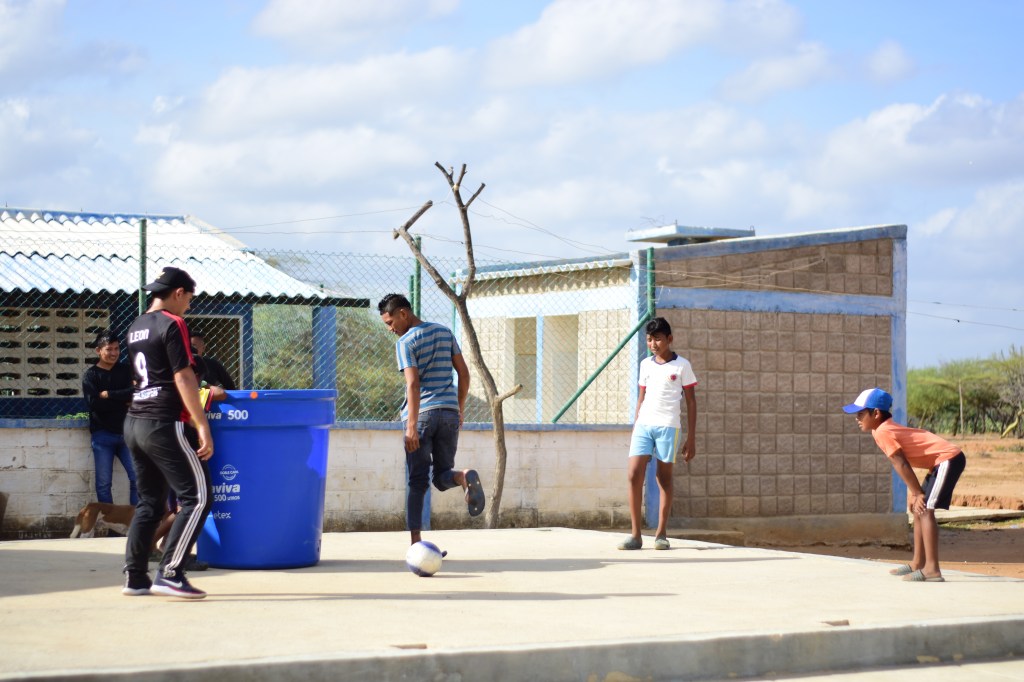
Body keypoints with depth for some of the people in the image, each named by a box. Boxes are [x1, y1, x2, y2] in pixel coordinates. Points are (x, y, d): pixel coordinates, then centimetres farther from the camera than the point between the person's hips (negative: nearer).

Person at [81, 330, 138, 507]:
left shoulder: (125, 370, 10)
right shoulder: (90, 375, 1)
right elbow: (94, 403, -13)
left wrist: (108, 395, -11)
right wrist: (122, 400, -10)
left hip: (125, 432, 2)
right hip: (102, 435, -2)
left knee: (137, 477, -5)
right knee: (103, 483, -1)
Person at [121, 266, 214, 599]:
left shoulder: (136, 328, 16)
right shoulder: (172, 325, -9)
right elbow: (183, 378, -15)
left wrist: (202, 393, 32)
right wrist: (203, 427, -17)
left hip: (135, 422, 9)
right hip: (165, 423, -9)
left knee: (150, 502, 14)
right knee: (197, 497, -5)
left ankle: (135, 577, 11)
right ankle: (169, 574, -11)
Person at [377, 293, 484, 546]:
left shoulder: (405, 342, -5)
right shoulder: (444, 332, 13)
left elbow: (413, 384, -16)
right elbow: (463, 373, 13)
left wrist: (412, 425, -18)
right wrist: (460, 410, 21)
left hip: (422, 413, -5)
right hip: (449, 412, 5)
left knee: (417, 481, 2)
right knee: (442, 476, 12)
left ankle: (415, 541, -2)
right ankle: (465, 476, -23)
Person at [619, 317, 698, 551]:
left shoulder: (681, 365, 1)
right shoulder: (645, 364, 14)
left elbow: (691, 403, 3)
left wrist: (691, 438, 0)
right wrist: (634, 429, 15)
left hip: (668, 426, -3)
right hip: (643, 425, 3)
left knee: (664, 477, 2)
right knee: (634, 475, -8)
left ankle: (661, 534, 10)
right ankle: (635, 534, -4)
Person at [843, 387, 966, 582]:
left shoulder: (882, 432, -14)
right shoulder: (890, 427, 15)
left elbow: (901, 465, -15)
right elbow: (904, 465, 14)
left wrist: (917, 493, -11)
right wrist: (913, 492, 9)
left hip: (948, 458, -11)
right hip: (945, 461, 11)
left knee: (925, 510, -16)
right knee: (918, 509, 17)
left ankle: (932, 569, -21)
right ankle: (918, 563, 26)